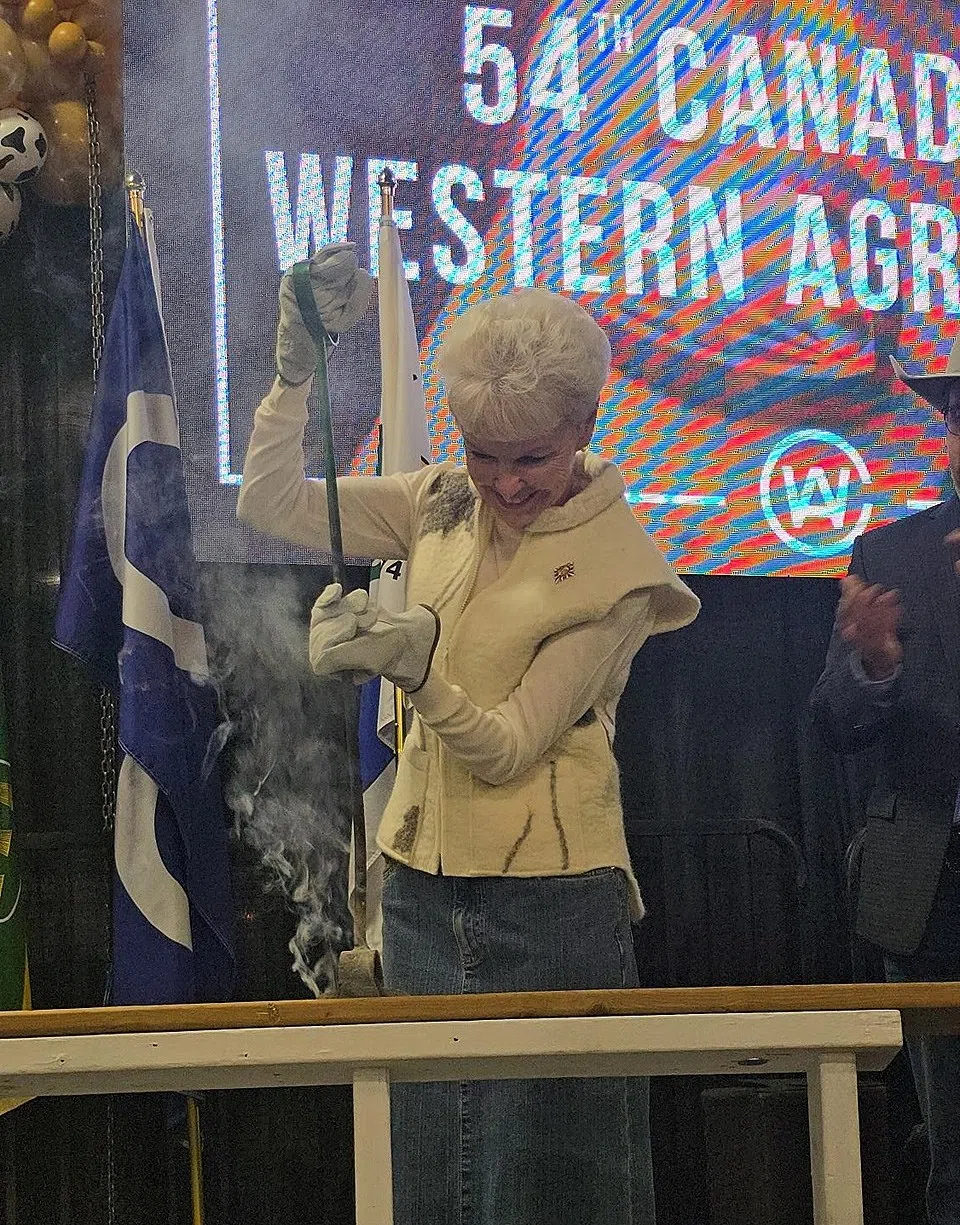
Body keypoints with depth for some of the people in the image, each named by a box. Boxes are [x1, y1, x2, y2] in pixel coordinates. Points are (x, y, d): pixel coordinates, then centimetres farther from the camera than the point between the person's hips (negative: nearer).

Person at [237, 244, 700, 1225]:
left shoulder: (615, 565, -11)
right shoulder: (441, 505, 4)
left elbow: (509, 746, -16)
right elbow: (269, 502, 5)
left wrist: (416, 670, -32)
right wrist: (295, 368, -7)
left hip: (550, 896, -5)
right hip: (424, 883, 5)